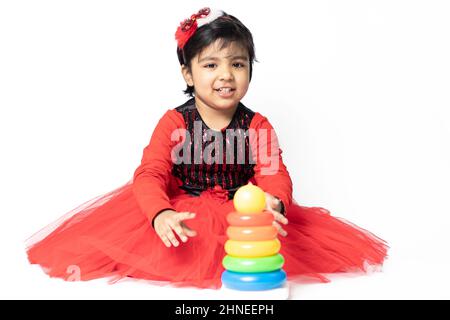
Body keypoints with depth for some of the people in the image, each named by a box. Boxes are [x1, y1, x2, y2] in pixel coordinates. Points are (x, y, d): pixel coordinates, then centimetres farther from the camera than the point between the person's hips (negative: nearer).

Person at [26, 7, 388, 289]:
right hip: (182, 214, -1)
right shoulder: (174, 122, -7)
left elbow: (274, 174, -14)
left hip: (243, 215, 2)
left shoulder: (257, 126, -4)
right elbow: (150, 174, -16)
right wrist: (161, 214, -39)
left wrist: (273, 202, -41)